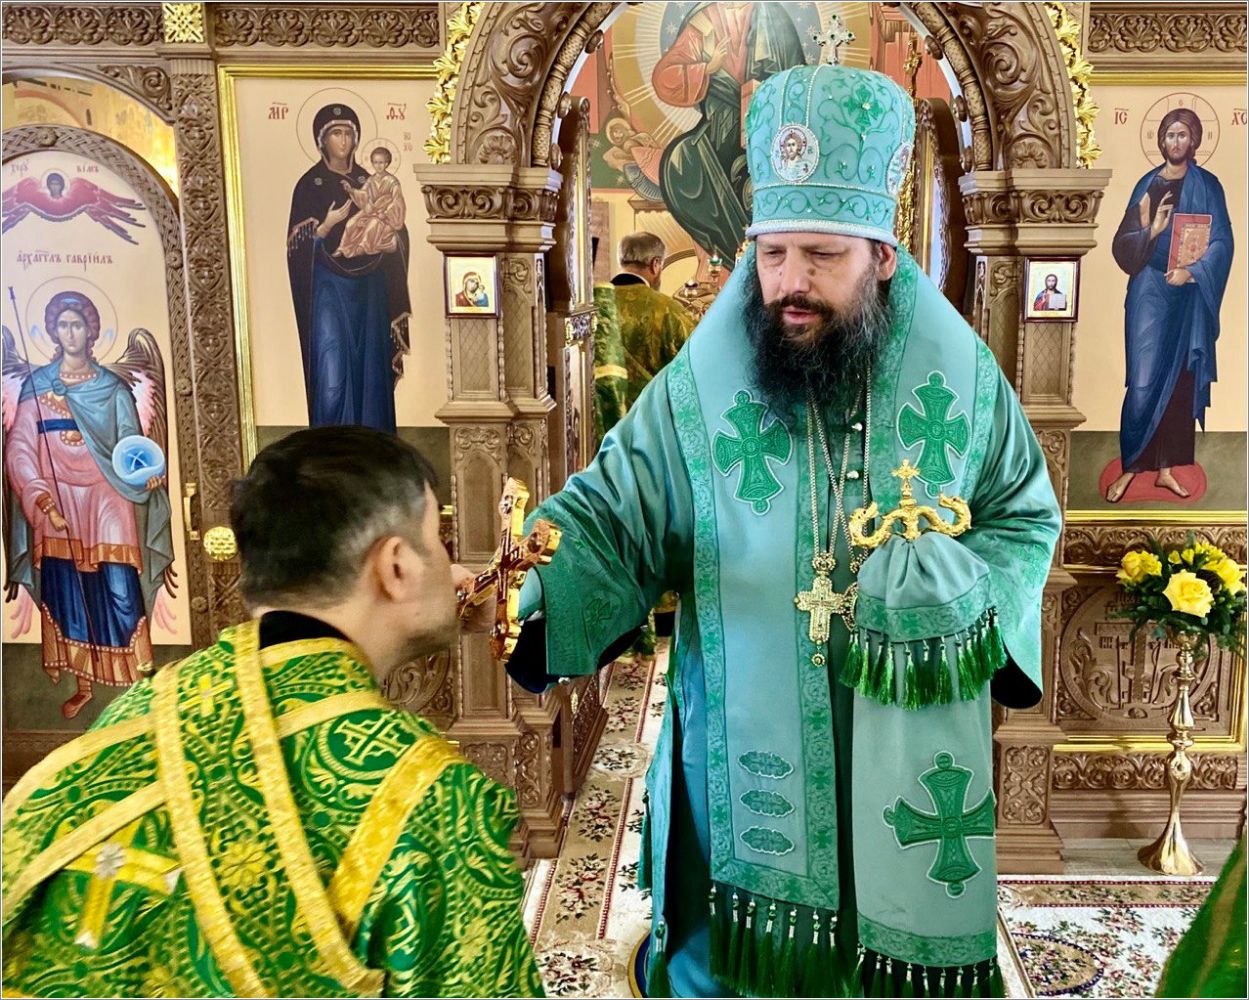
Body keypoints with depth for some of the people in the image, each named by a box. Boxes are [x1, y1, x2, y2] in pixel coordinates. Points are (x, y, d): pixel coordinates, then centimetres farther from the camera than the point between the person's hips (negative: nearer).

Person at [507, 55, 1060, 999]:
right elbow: (609, 517, -9)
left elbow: (1028, 520, 8)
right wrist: (526, 593, -29)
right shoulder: (699, 386, -9)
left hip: (912, 769, 2)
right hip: (746, 764, -1)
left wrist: (960, 587, -12)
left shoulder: (962, 374, -4)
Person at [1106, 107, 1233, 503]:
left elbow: (1221, 242, -2)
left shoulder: (1207, 185, 5)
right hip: (1149, 292, 0)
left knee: (1181, 380, 3)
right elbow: (1122, 243, 3)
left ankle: (1166, 467, 11)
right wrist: (1151, 230, -16)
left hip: (1190, 295, 1)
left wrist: (1191, 271, -17)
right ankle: (1130, 466, 2)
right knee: (1144, 381, -7)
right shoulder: (1147, 184, 8)